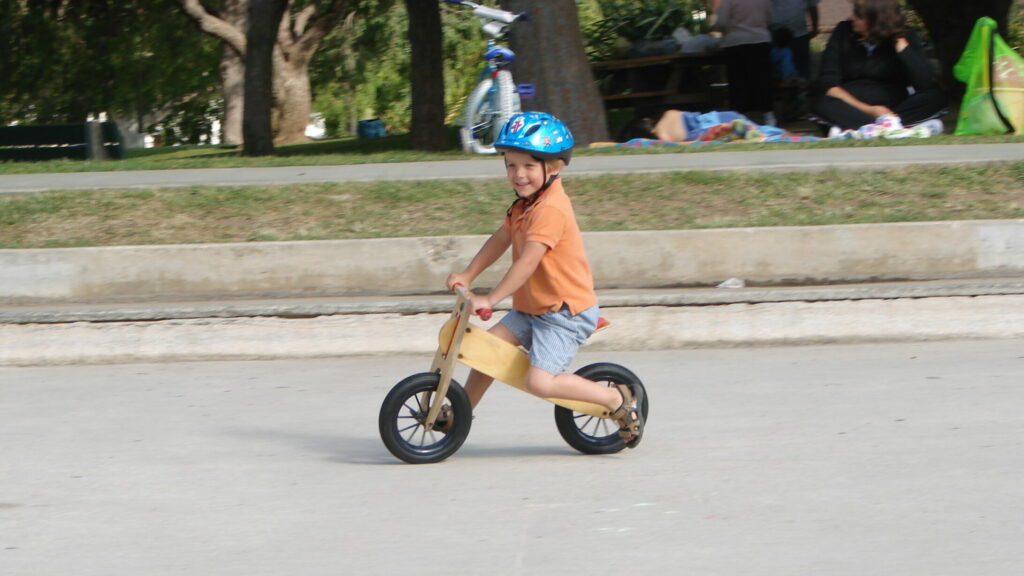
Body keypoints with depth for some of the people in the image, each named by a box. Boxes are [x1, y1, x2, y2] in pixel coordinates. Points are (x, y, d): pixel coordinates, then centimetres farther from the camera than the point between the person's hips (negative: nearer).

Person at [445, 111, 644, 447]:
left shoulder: (550, 209, -23)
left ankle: (619, 400, -7)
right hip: (531, 307, 10)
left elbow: (528, 262, -29)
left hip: (565, 311, -10)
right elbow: (501, 239, 21)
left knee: (540, 382, -20)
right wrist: (467, 275, 14)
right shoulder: (526, 204, 10)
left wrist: (490, 299, -31)